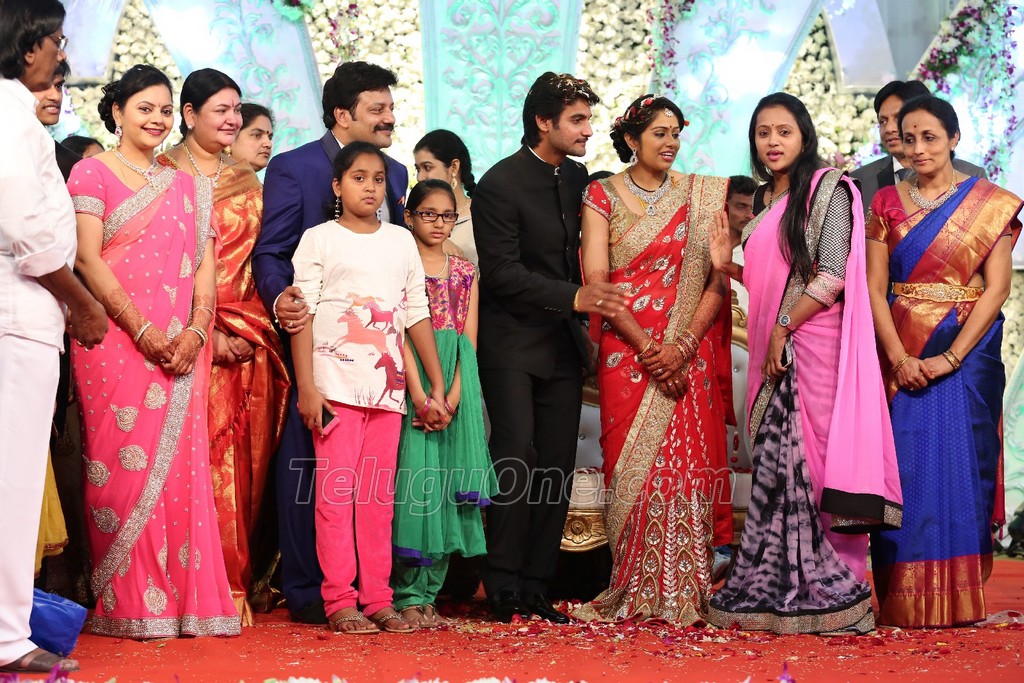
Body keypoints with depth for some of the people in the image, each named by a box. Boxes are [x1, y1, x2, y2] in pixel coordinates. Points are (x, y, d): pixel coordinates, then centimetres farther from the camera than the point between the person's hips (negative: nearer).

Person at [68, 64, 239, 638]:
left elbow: (205, 267, 13)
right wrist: (142, 330, -13)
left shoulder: (187, 185, 19)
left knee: (182, 464, -1)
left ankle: (186, 598, 4)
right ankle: (128, 605, -2)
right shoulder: (93, 172, 5)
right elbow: (89, 258, -5)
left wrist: (195, 333, -5)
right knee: (123, 463, -6)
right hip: (116, 340, -4)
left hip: (181, 350, 4)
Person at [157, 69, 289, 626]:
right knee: (200, 457, -7)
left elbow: (261, 257, 16)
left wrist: (250, 332, 2)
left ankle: (235, 584, 8)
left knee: (243, 460, 3)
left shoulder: (247, 181, 17)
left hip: (248, 337, 4)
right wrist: (206, 330, -12)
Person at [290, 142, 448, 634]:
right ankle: (340, 601, -3)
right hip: (335, 383, -4)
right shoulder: (319, 239, 3)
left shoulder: (400, 241, 14)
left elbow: (417, 314, 14)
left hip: (387, 385, 4)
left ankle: (377, 598, 8)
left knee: (379, 494, 5)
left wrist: (437, 387, 10)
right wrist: (305, 387, -12)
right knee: (337, 490, -5)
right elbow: (302, 314, -3)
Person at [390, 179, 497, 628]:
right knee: (413, 477, -9)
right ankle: (407, 595, -4)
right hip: (411, 381, -4)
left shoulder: (465, 272, 14)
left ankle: (428, 593, 6)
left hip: (455, 385, 4)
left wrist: (453, 394, -9)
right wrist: (419, 393, -18)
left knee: (446, 482, 1)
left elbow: (468, 339, 6)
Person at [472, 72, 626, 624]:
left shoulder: (577, 179, 11)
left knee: (557, 469, 2)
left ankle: (535, 585, 7)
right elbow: (502, 272, -17)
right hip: (511, 344, -6)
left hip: (563, 346, 7)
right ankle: (503, 585, -7)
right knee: (517, 458, -14)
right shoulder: (500, 184, -11)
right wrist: (572, 298, -24)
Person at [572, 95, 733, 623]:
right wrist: (645, 346, -11)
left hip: (689, 354, 1)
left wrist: (682, 347, -10)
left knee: (686, 464, -4)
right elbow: (595, 280, -3)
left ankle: (683, 593, 1)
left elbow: (718, 280, 2)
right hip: (626, 352, -1)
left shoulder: (702, 196, 8)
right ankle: (635, 593, 4)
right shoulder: (602, 195, 5)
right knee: (631, 467, -3)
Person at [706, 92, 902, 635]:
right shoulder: (765, 202, 19)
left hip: (811, 346, -7)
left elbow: (832, 276, -13)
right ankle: (776, 589, 9)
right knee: (777, 464, 6)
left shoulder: (827, 190, -4)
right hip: (772, 349, 7)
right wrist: (727, 267, 7)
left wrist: (783, 327, -15)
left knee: (802, 462, -9)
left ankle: (818, 593, -2)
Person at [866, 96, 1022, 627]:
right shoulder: (886, 203, 7)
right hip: (903, 356, 2)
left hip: (966, 354, -1)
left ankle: (958, 598, 7)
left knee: (960, 464, -1)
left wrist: (951, 357, -14)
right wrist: (899, 357, -11)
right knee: (904, 467, -1)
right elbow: (874, 287, 2)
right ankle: (903, 600, 5)